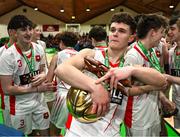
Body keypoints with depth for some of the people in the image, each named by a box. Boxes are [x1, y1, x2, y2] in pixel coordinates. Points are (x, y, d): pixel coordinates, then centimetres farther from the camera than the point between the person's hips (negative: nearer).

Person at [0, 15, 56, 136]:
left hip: (38, 100, 5)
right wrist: (36, 89, -21)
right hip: (19, 106, -4)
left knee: (45, 132, 17)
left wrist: (43, 76, -15)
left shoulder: (39, 49, -4)